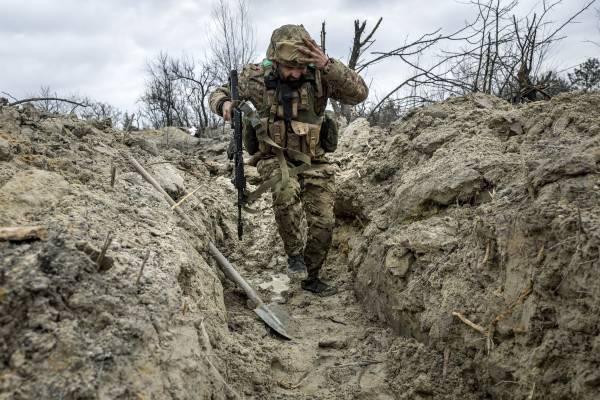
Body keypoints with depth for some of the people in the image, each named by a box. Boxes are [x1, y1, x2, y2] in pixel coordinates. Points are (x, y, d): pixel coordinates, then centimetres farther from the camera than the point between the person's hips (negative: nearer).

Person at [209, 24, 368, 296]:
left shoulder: (319, 75, -11)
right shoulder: (256, 77, -9)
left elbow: (359, 93, -22)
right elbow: (217, 95, 4)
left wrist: (327, 65, -34)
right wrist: (224, 105, -20)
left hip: (313, 161, 2)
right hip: (275, 158, -2)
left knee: (323, 223, 2)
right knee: (286, 191, -35)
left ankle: (310, 278, 26)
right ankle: (295, 253, -11)